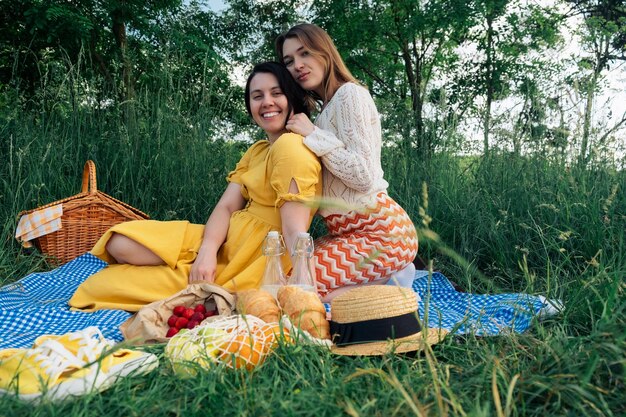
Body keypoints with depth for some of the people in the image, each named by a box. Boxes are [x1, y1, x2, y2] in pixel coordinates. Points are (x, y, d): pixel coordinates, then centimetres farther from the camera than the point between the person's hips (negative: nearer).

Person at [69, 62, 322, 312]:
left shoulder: (291, 145, -15)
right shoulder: (256, 151, 14)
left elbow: (295, 230, -25)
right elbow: (226, 206, 2)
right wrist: (207, 251, -16)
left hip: (254, 259, -8)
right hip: (225, 241, 8)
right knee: (120, 244, -6)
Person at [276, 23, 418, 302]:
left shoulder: (349, 93, -9)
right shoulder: (325, 108, 19)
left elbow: (364, 175, -19)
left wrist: (313, 135, -15)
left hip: (379, 230, -10)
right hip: (350, 230, 10)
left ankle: (387, 282, -3)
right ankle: (383, 275, 7)